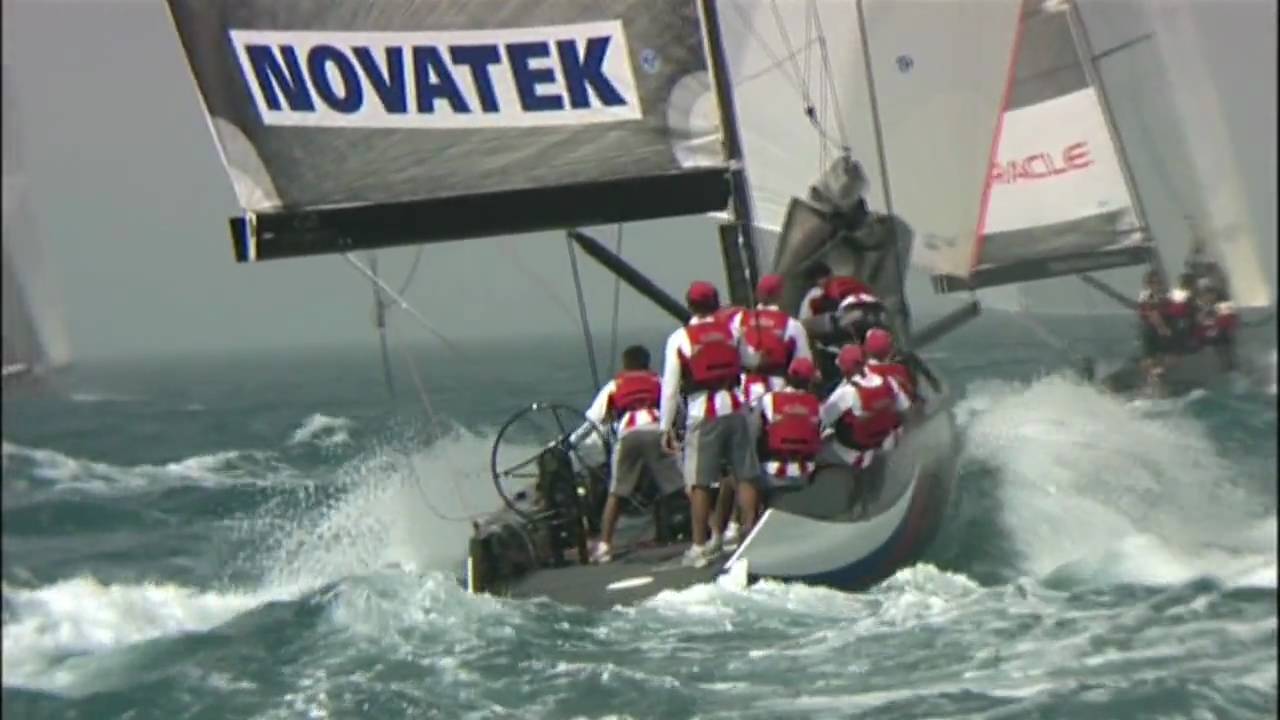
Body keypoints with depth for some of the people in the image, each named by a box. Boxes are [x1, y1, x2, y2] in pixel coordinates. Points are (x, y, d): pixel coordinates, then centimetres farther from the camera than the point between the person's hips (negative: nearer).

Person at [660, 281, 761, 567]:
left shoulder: (680, 338, -1)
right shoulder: (731, 330, 7)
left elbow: (670, 386, -2)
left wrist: (666, 426, 2)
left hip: (702, 414, -2)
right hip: (735, 408, 2)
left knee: (699, 483, 2)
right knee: (745, 476, 9)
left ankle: (700, 546, 2)